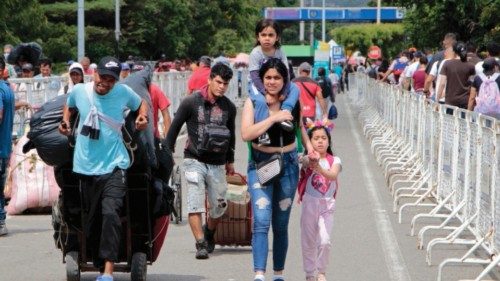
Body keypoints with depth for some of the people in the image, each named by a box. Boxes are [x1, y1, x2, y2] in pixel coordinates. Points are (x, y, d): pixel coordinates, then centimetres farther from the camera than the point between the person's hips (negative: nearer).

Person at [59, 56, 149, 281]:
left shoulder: (124, 92, 0)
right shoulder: (79, 91, 3)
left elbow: (141, 104, 20)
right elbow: (69, 106, 26)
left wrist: (142, 117, 1)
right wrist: (65, 123, 8)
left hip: (114, 165, -3)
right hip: (86, 167, 3)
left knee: (110, 214, -22)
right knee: (92, 221, 7)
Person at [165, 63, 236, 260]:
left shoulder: (229, 107, 5)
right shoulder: (191, 102, -6)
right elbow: (175, 126, 2)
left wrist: (230, 160, 24)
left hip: (217, 164, 3)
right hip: (195, 160, -3)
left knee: (219, 206, 7)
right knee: (195, 204, -14)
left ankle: (209, 234, 35)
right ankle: (200, 244, -14)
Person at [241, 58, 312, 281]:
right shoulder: (253, 102, -5)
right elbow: (246, 134, -19)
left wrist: (309, 146, 9)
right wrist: (274, 118, -22)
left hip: (288, 164, 3)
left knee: (281, 225, 10)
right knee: (261, 222, -16)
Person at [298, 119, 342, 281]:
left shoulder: (334, 161, -2)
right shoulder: (308, 159, -5)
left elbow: (333, 175, -23)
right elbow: (306, 162, -31)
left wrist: (319, 168, -43)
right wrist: (312, 161, -56)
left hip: (327, 205, 0)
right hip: (310, 203, 0)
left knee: (325, 241, -12)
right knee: (309, 241, 7)